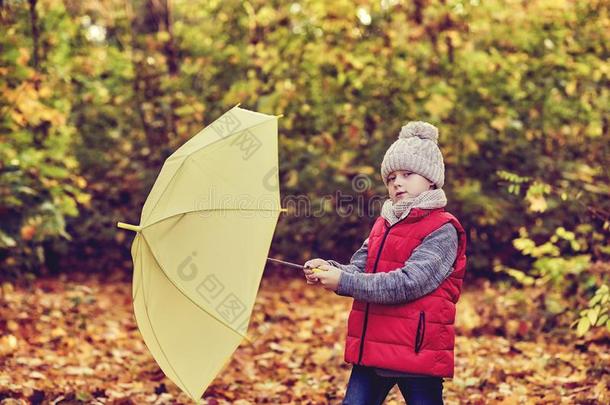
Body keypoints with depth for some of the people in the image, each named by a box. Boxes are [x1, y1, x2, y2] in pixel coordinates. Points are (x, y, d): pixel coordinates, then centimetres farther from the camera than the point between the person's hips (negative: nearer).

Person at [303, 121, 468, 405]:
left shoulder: (442, 231, -10)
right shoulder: (383, 224, 15)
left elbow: (408, 283, -20)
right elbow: (358, 269, 8)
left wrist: (343, 281, -21)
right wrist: (328, 269, -14)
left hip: (418, 350, -6)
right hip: (370, 349, 7)